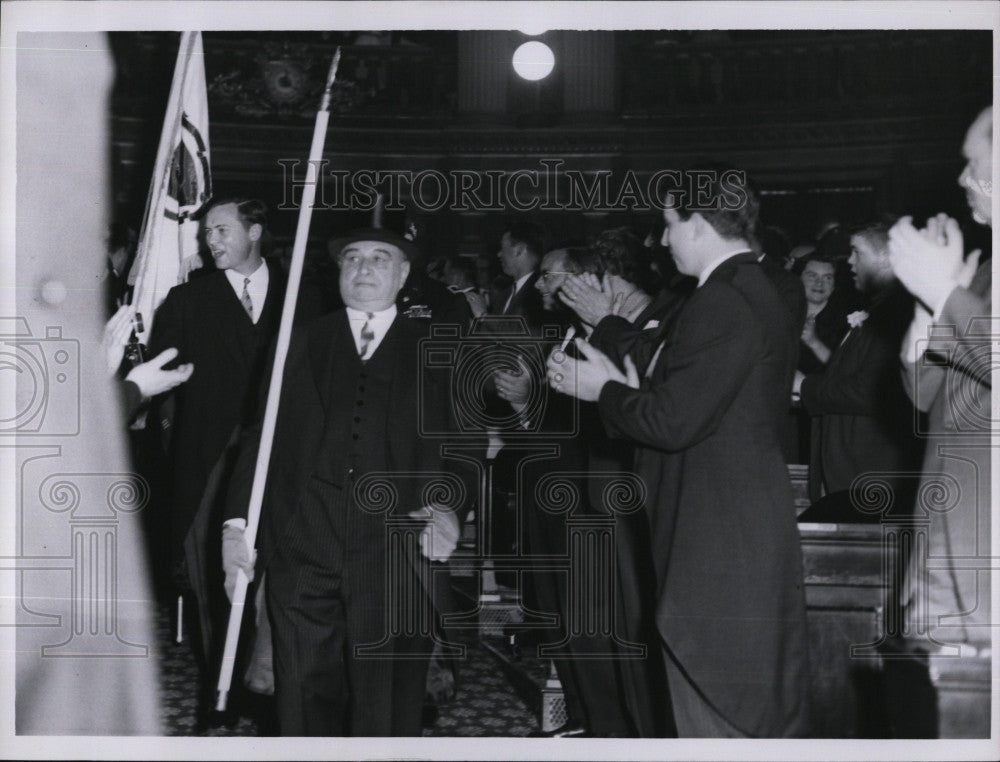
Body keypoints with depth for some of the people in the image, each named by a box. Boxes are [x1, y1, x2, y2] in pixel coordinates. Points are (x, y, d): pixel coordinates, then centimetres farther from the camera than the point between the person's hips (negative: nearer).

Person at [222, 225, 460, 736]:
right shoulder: (300, 343, 14)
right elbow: (259, 436, 9)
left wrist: (447, 507, -13)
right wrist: (237, 523, -1)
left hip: (393, 558, -1)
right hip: (302, 554, 1)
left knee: (387, 708, 0)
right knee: (306, 699, 3)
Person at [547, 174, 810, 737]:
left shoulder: (724, 303, -19)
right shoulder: (756, 291, 13)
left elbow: (673, 422, -22)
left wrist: (605, 389, -6)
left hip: (720, 541, -10)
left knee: (719, 712, 1)